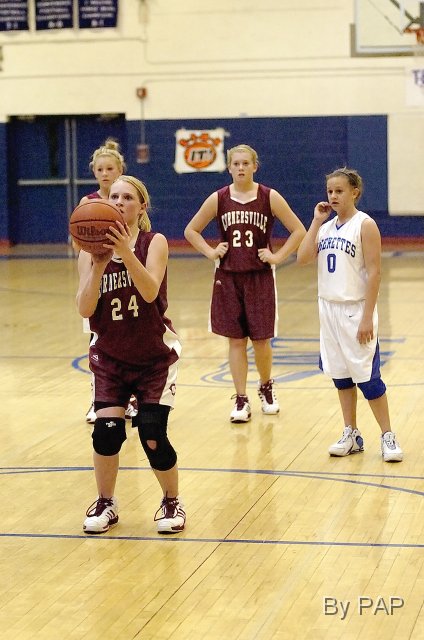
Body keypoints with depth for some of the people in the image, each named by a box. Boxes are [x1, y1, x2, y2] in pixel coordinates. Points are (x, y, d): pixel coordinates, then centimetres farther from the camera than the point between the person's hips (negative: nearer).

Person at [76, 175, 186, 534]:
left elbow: (150, 292, -28)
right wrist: (99, 264, -25)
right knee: (106, 429, -15)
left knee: (153, 435, -11)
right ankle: (105, 504, 9)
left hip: (155, 357, -2)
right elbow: (85, 309, -14)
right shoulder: (92, 252, -4)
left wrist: (125, 251, -39)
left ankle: (172, 502, 15)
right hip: (110, 356, 2)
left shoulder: (154, 243, -10)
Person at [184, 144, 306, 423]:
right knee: (235, 339, 3)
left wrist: (278, 256, -7)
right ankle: (241, 401, 10)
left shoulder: (270, 197, -5)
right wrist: (211, 253, -1)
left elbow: (299, 231, -1)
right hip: (228, 276, 1)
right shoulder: (218, 199, 0)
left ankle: (266, 387, 30)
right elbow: (191, 230, 10)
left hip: (260, 276, -1)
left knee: (261, 339, 2)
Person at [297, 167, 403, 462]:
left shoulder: (365, 225, -9)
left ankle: (388, 437, 6)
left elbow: (374, 272, -13)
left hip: (355, 310, -6)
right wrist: (316, 222, -3)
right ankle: (351, 436, 20)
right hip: (329, 308, 6)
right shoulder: (327, 226, 10)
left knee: (367, 376, -4)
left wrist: (368, 317, -18)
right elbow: (303, 258, -2)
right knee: (341, 375, 11)